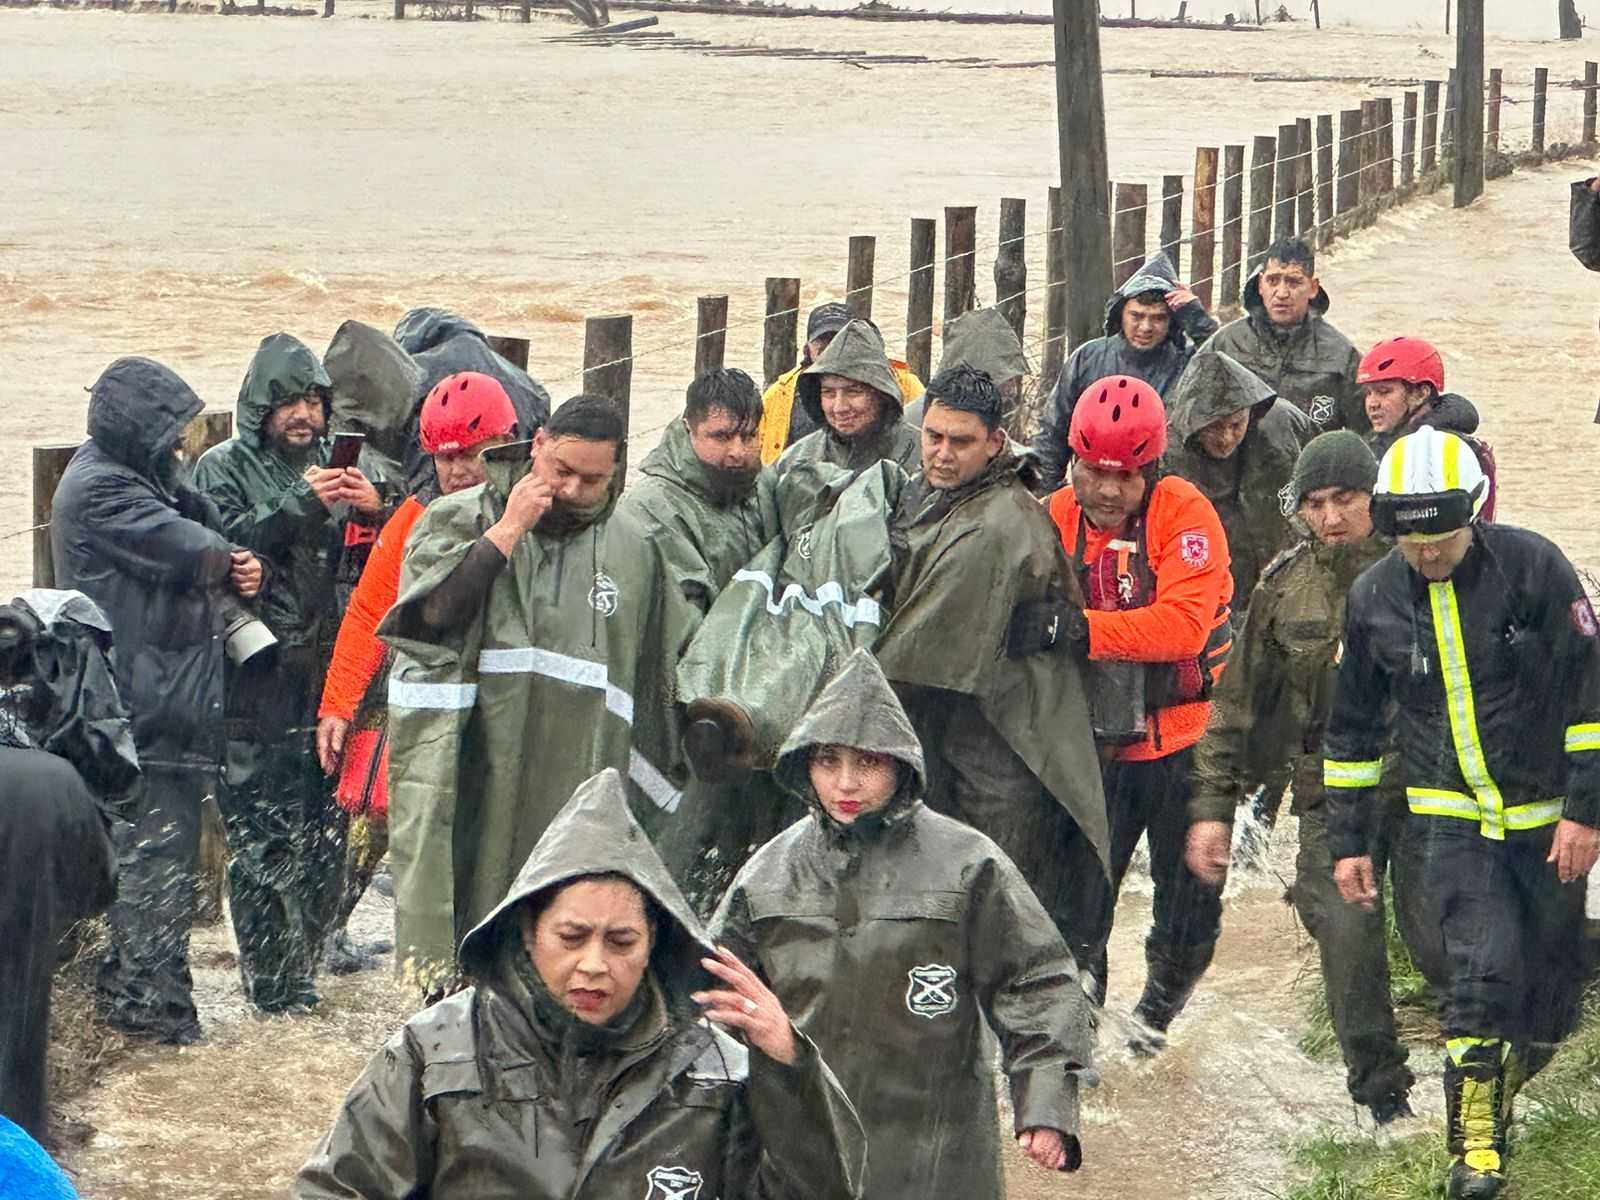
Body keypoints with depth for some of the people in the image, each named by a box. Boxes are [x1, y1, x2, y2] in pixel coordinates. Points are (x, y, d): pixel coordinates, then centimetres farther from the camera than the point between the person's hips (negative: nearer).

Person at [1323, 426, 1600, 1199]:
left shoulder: (1533, 568, -12)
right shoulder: (1373, 598, -3)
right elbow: (1352, 727, 9)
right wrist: (1348, 839, 9)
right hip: (1449, 819, 0)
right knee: (1481, 972, -15)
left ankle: (1497, 1092, 36)